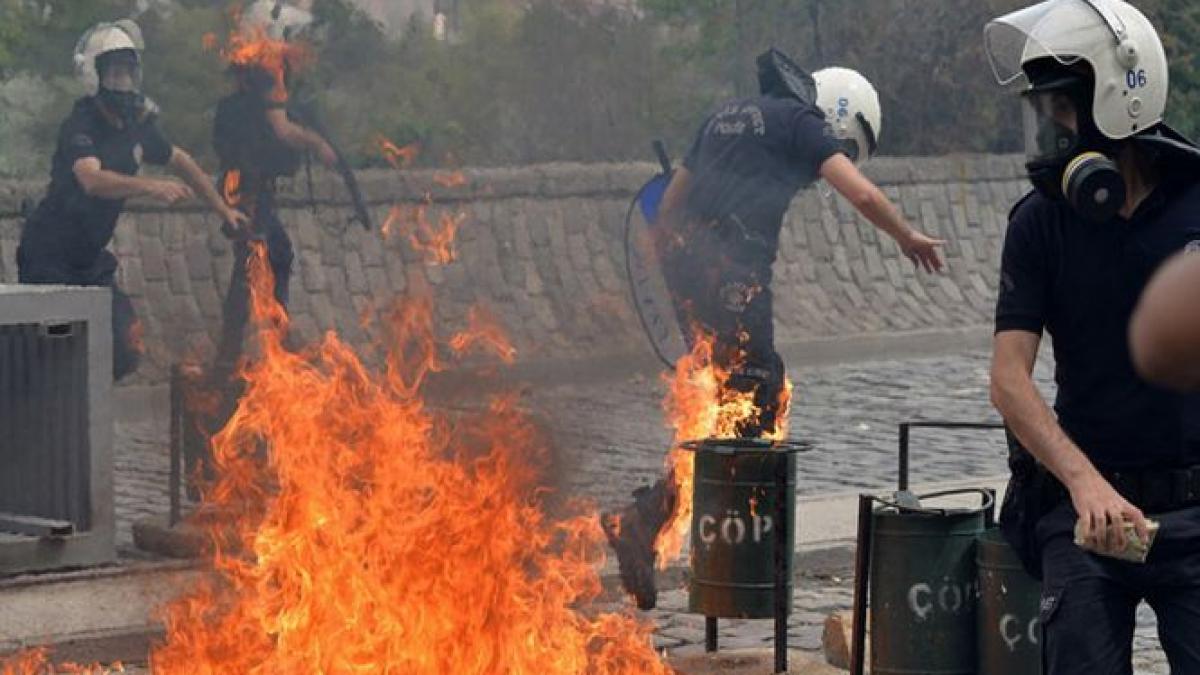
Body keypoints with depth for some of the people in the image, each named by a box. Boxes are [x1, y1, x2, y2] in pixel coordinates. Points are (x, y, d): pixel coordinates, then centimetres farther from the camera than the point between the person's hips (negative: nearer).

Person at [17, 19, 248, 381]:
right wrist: (151, 187, -52)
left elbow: (181, 162, 22)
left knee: (124, 356, 1)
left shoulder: (137, 125, 4)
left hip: (90, 258, 8)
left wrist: (223, 209, 23)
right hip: (49, 257, -7)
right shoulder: (80, 125, -20)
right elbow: (92, 179, -39)